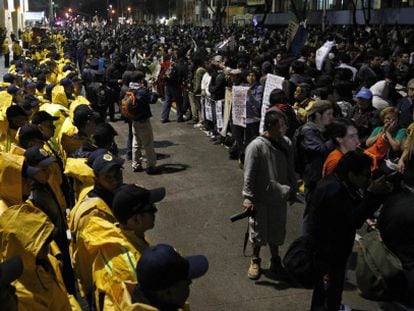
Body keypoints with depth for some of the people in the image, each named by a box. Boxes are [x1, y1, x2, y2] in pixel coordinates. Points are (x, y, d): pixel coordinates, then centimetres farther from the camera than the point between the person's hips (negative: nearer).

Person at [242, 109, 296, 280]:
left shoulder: (286, 143, -3)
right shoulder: (256, 146, -20)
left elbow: (291, 170, 8)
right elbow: (249, 175, -16)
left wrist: (292, 191, 12)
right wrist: (248, 197, -16)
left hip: (279, 197, 5)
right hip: (261, 197, -4)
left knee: (277, 231, 17)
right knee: (258, 231, 12)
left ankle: (275, 261, 37)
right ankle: (255, 261, 33)